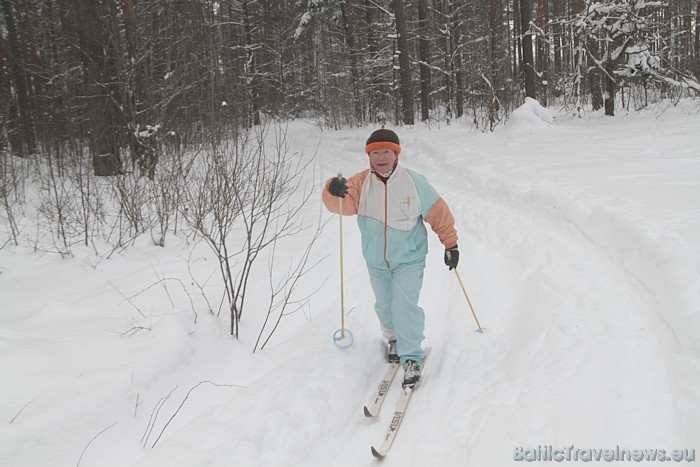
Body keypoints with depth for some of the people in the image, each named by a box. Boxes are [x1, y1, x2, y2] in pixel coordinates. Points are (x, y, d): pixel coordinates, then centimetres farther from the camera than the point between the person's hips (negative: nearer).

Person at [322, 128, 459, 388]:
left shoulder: (414, 182, -13)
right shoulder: (361, 183, -9)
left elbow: (439, 213, -4)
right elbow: (343, 204, -25)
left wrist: (450, 244, -1)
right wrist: (334, 192, -48)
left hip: (409, 259, -3)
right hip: (376, 262, 3)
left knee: (404, 305, -15)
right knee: (384, 306, 18)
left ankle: (412, 358, 1)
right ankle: (394, 339, 46)